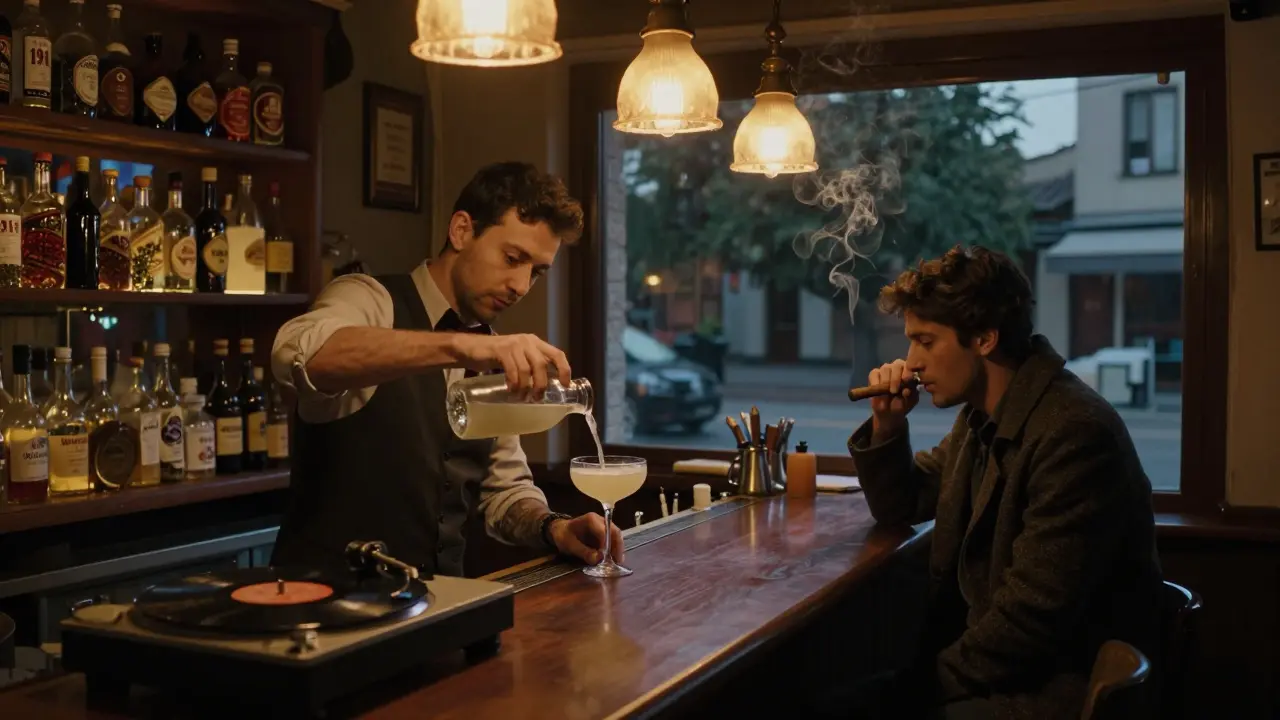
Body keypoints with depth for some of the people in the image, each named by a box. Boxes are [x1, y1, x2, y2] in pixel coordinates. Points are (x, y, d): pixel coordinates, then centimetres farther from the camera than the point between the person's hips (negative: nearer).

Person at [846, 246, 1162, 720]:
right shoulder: (983, 417, 6)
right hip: (996, 668, 8)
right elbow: (899, 507, 17)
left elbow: (1032, 617, -26)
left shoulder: (1074, 432, -24)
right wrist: (887, 423, 0)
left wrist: (931, 681, -14)